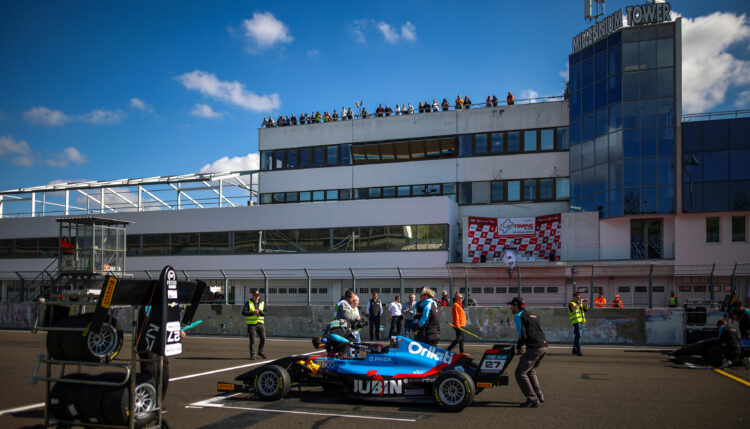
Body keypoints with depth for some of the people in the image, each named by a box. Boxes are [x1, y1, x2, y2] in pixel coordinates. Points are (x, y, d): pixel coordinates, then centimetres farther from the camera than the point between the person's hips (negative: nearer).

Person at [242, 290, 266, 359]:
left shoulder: (262, 303, 8)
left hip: (260, 324, 3)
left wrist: (259, 312, -23)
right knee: (252, 340, -3)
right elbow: (243, 312, -12)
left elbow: (264, 313, -1)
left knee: (263, 339, 0)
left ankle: (260, 352, 22)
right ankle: (252, 355, 5)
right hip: (251, 324, -3)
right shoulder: (248, 303, -1)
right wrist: (253, 313, -21)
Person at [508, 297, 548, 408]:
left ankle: (532, 400, -7)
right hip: (544, 345, 9)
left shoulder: (519, 316, -3)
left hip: (534, 348, -9)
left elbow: (522, 335, -12)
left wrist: (518, 347, 4)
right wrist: (520, 344, 23)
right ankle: (539, 396, 25)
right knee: (530, 371, 26)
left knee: (520, 373, -3)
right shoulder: (531, 315, 24)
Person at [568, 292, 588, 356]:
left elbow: (586, 309, 12)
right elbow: (573, 309, -24)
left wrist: (586, 303, -3)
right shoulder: (571, 304, -3)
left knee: (577, 336, 11)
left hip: (581, 322, 8)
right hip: (576, 322, -8)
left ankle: (574, 350, 19)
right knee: (578, 335, -17)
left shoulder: (580, 304, 20)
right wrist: (579, 304, -22)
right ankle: (578, 350, -21)